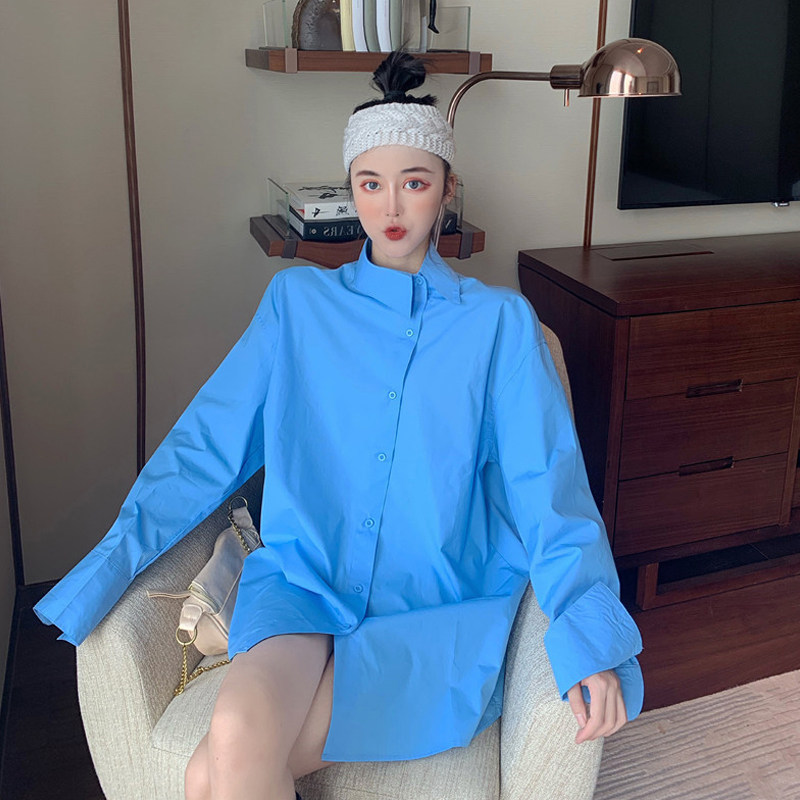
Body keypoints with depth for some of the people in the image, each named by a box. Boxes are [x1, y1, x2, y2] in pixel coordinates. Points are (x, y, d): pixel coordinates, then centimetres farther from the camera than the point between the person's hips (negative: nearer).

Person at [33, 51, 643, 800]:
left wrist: (591, 638, -16)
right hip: (304, 581, 2)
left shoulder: (500, 319, 8)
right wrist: (104, 572, -3)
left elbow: (548, 485, -1)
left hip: (439, 607, -1)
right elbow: (205, 446, 8)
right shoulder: (297, 301, 12)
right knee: (239, 736, -32)